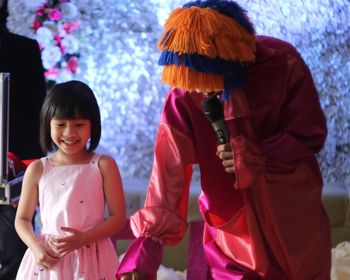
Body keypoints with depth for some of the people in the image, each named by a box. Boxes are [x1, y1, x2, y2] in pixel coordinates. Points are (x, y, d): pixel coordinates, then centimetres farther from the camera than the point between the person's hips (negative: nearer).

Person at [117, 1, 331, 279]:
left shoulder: (283, 63, -19)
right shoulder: (183, 98, -18)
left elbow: (311, 135, -10)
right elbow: (170, 172, -21)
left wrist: (256, 156, -26)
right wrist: (146, 250, -30)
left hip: (296, 220, 1)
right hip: (233, 227, 0)